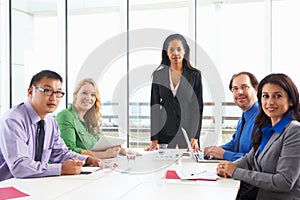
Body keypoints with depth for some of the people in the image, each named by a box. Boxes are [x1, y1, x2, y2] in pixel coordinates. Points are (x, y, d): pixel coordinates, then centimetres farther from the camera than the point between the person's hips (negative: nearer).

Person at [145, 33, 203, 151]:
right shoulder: (158, 75, 3)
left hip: (188, 131, -1)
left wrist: (195, 138, -10)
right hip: (165, 132, 1)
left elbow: (198, 107, -1)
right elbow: (154, 107, 1)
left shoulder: (195, 75, 0)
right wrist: (154, 140, -5)